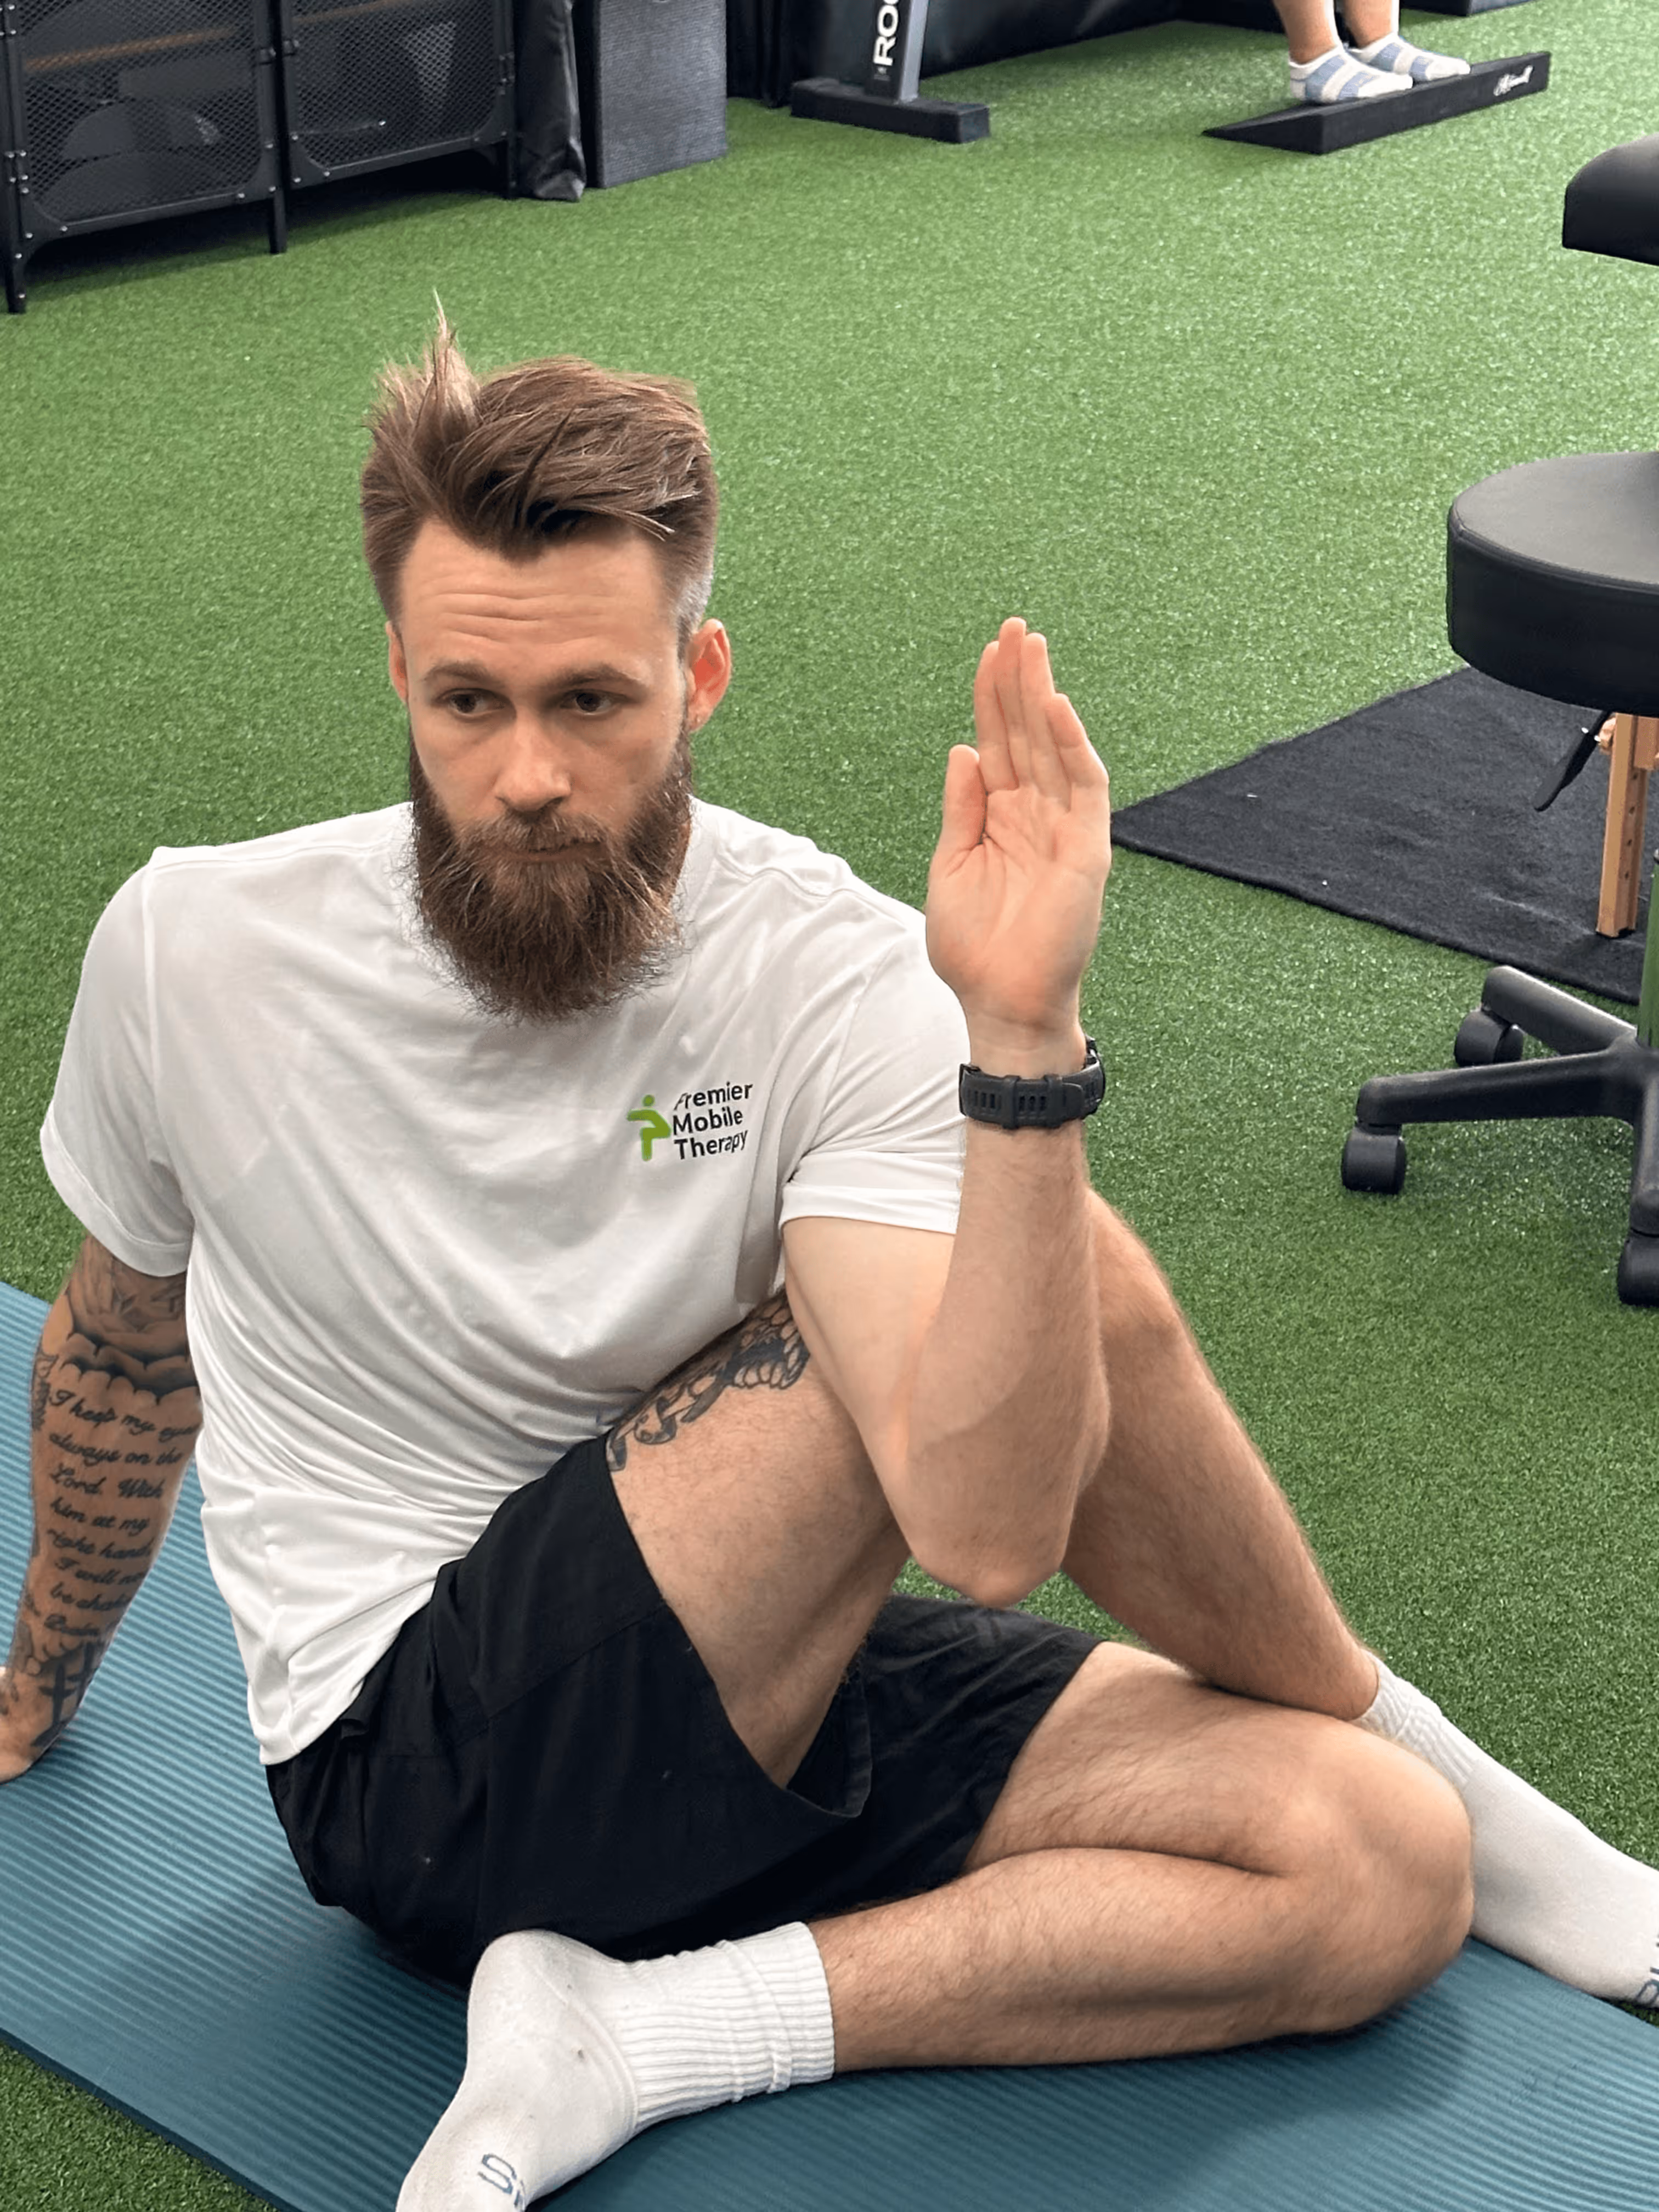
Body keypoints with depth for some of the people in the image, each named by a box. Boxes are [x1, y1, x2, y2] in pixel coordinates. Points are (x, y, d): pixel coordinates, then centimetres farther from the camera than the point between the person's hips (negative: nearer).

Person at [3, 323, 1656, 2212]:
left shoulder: (839, 980, -15)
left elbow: (988, 1530, -30)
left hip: (760, 1694, 3)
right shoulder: (197, 954, -11)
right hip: (420, 1757, -2)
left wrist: (1022, 1037, -40)